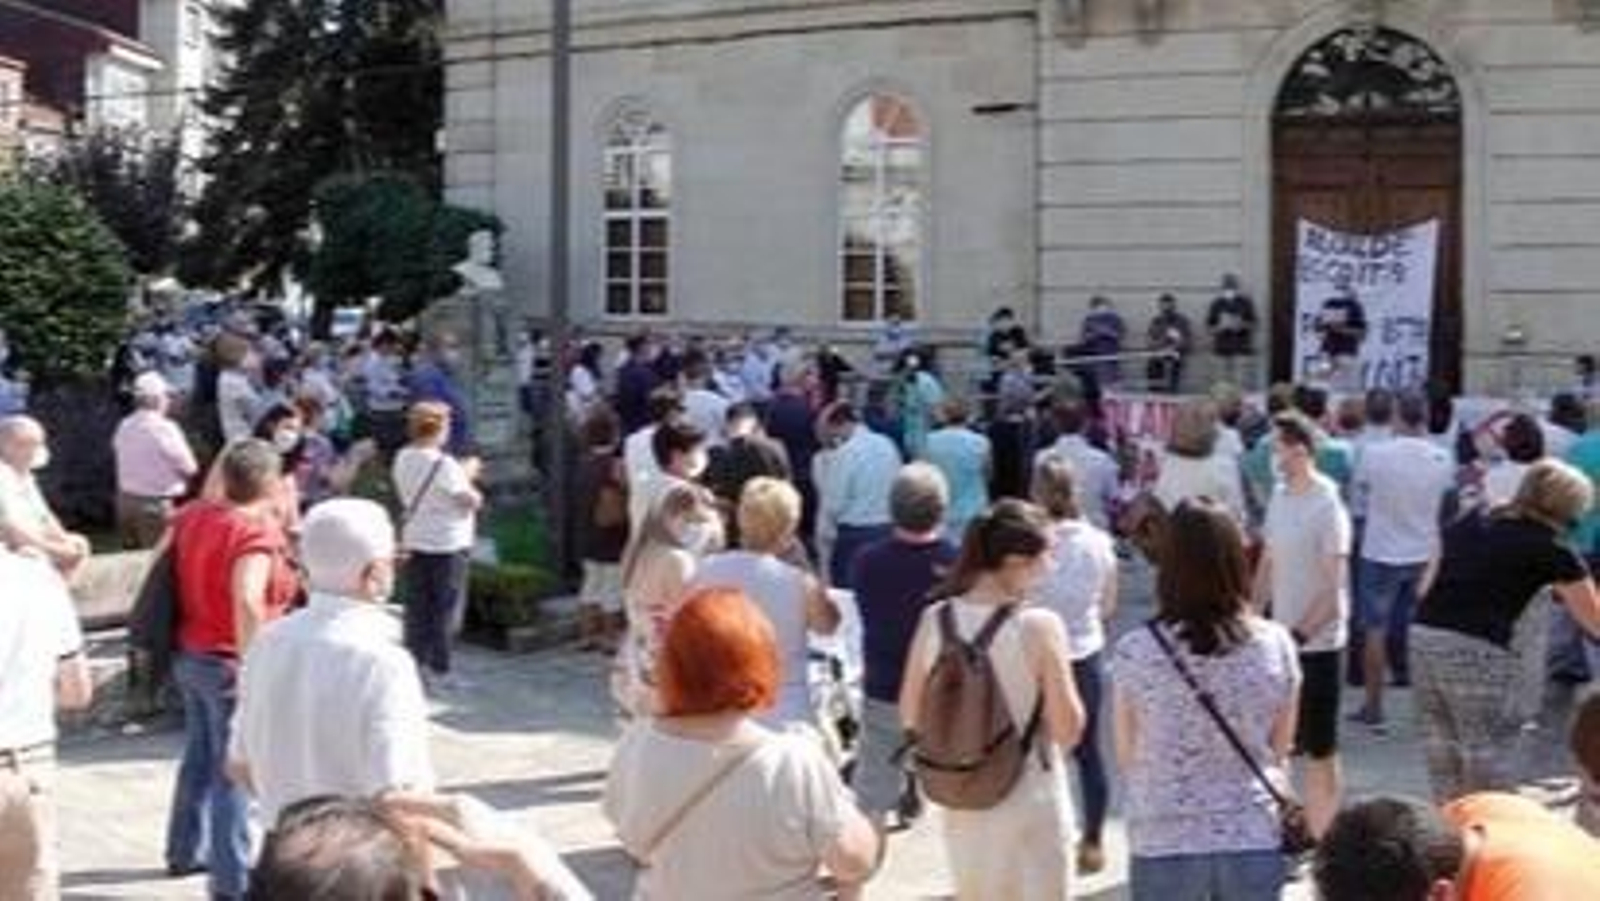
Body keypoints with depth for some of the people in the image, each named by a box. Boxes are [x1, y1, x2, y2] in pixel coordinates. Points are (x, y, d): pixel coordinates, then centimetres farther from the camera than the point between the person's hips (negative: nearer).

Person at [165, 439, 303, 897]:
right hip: (229, 663, -8)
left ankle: (186, 851, 37)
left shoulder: (194, 515, 2)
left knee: (200, 757, 24)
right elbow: (247, 600, -36)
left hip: (189, 654, 8)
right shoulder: (258, 531, -23)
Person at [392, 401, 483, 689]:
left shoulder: (402, 458, 3)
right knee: (444, 608, 2)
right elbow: (473, 501, -15)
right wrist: (468, 477, 4)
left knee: (417, 607, 11)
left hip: (413, 542, 7)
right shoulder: (443, 464, -19)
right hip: (447, 546, -6)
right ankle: (438, 669, 5)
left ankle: (414, 663, 14)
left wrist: (461, 473, 11)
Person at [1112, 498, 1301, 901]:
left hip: (1164, 843, -1)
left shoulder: (1134, 652, -14)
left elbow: (1126, 756, 0)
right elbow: (1280, 750, 5)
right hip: (1254, 839, 2)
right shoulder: (1275, 645, -9)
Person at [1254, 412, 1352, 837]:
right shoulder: (1279, 496, 6)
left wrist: (1298, 634, -23)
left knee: (1320, 752, 3)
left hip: (1317, 645, -7)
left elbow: (1334, 590, -18)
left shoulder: (1326, 507, -16)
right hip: (1282, 642, 7)